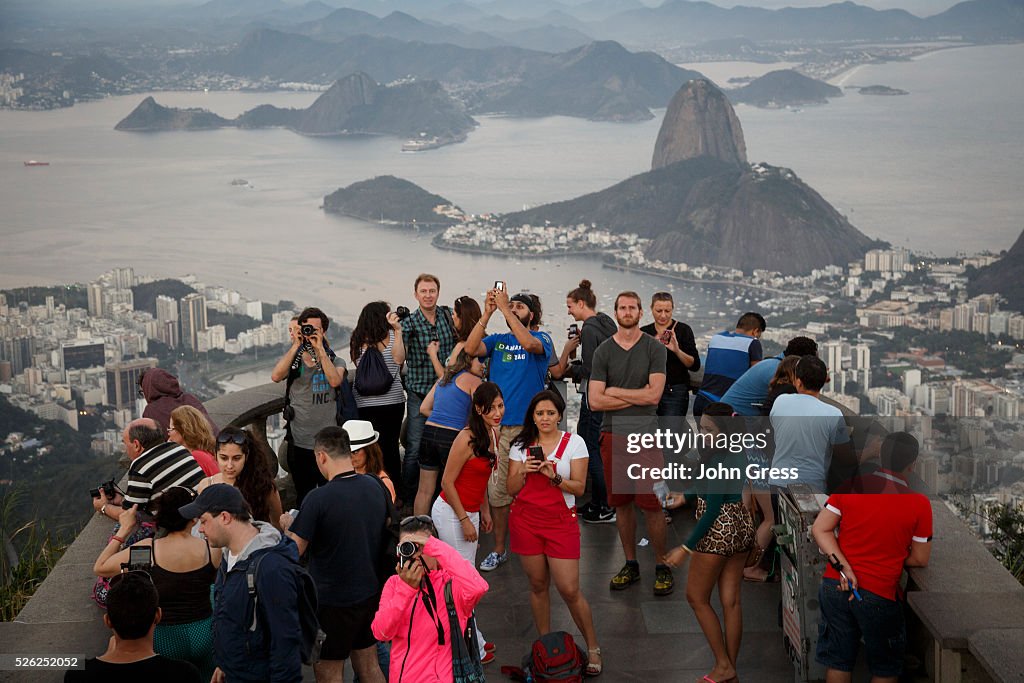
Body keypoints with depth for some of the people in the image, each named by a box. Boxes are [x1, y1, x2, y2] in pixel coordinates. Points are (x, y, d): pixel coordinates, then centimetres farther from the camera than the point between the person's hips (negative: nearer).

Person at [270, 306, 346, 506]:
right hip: (299, 443, 0)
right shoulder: (291, 360, 7)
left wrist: (320, 349, -14)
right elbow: (276, 376, -15)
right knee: (303, 498, 9)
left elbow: (335, 381, -16)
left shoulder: (335, 361, 7)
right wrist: (295, 346, -14)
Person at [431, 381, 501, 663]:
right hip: (451, 513, -8)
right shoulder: (467, 438, -23)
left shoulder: (493, 432, 3)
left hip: (469, 511, 8)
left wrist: (484, 511, 16)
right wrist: (465, 520, -16)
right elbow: (447, 483, -19)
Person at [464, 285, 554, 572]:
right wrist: (487, 314, -15)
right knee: (497, 490, 4)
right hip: (499, 425, 3)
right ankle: (499, 549, 15)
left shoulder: (541, 339, 3)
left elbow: (529, 344, -21)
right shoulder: (497, 340, 11)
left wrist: (504, 307, -21)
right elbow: (471, 349, -8)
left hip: (529, 426, -3)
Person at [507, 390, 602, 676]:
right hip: (526, 520, 3)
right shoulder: (521, 445, 5)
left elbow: (579, 488, -5)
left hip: (561, 520, -2)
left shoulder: (574, 442, -2)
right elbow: (512, 489, 6)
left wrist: (554, 477, -21)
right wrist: (524, 471, -13)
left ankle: (593, 649, 8)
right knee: (538, 585, 7)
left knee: (570, 590, -6)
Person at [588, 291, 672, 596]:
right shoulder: (603, 351, 6)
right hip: (612, 435, 3)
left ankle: (662, 566, 6)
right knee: (621, 503, 8)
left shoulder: (654, 349, 1)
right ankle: (631, 564, 20)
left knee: (651, 503, -6)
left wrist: (614, 391, -3)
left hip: (645, 435, -3)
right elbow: (595, 400, -2)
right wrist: (637, 396, -6)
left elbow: (654, 395, -10)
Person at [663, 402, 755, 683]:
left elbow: (713, 510, -23)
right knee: (731, 600, 13)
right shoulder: (737, 454, 3)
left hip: (718, 530, -9)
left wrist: (686, 548, -19)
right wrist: (686, 496, 23)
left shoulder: (717, 460, -23)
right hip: (740, 525, 9)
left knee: (696, 598, 8)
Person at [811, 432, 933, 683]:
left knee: (838, 661, 16)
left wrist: (844, 568, -12)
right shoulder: (919, 504, -11)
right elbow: (920, 559, -3)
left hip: (835, 586, 3)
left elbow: (820, 529, -7)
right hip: (878, 595, -3)